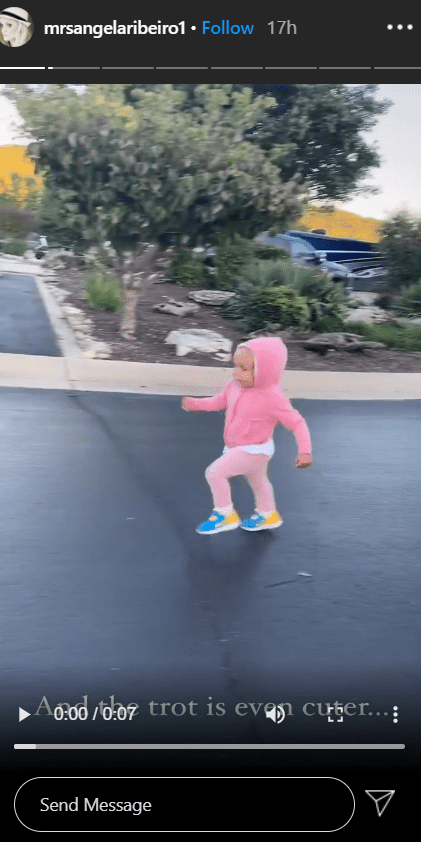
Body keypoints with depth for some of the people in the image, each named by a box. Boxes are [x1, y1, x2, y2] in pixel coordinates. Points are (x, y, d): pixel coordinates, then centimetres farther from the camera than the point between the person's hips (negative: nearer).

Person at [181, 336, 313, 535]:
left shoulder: (273, 399, -31)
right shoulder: (236, 385, -12)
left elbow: (297, 423, -24)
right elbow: (220, 401, 8)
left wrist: (305, 451, -33)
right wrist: (195, 403, -5)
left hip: (253, 451, -8)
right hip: (237, 447, 8)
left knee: (214, 473, -13)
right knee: (257, 480, 28)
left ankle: (225, 515, 5)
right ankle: (268, 515, 53)